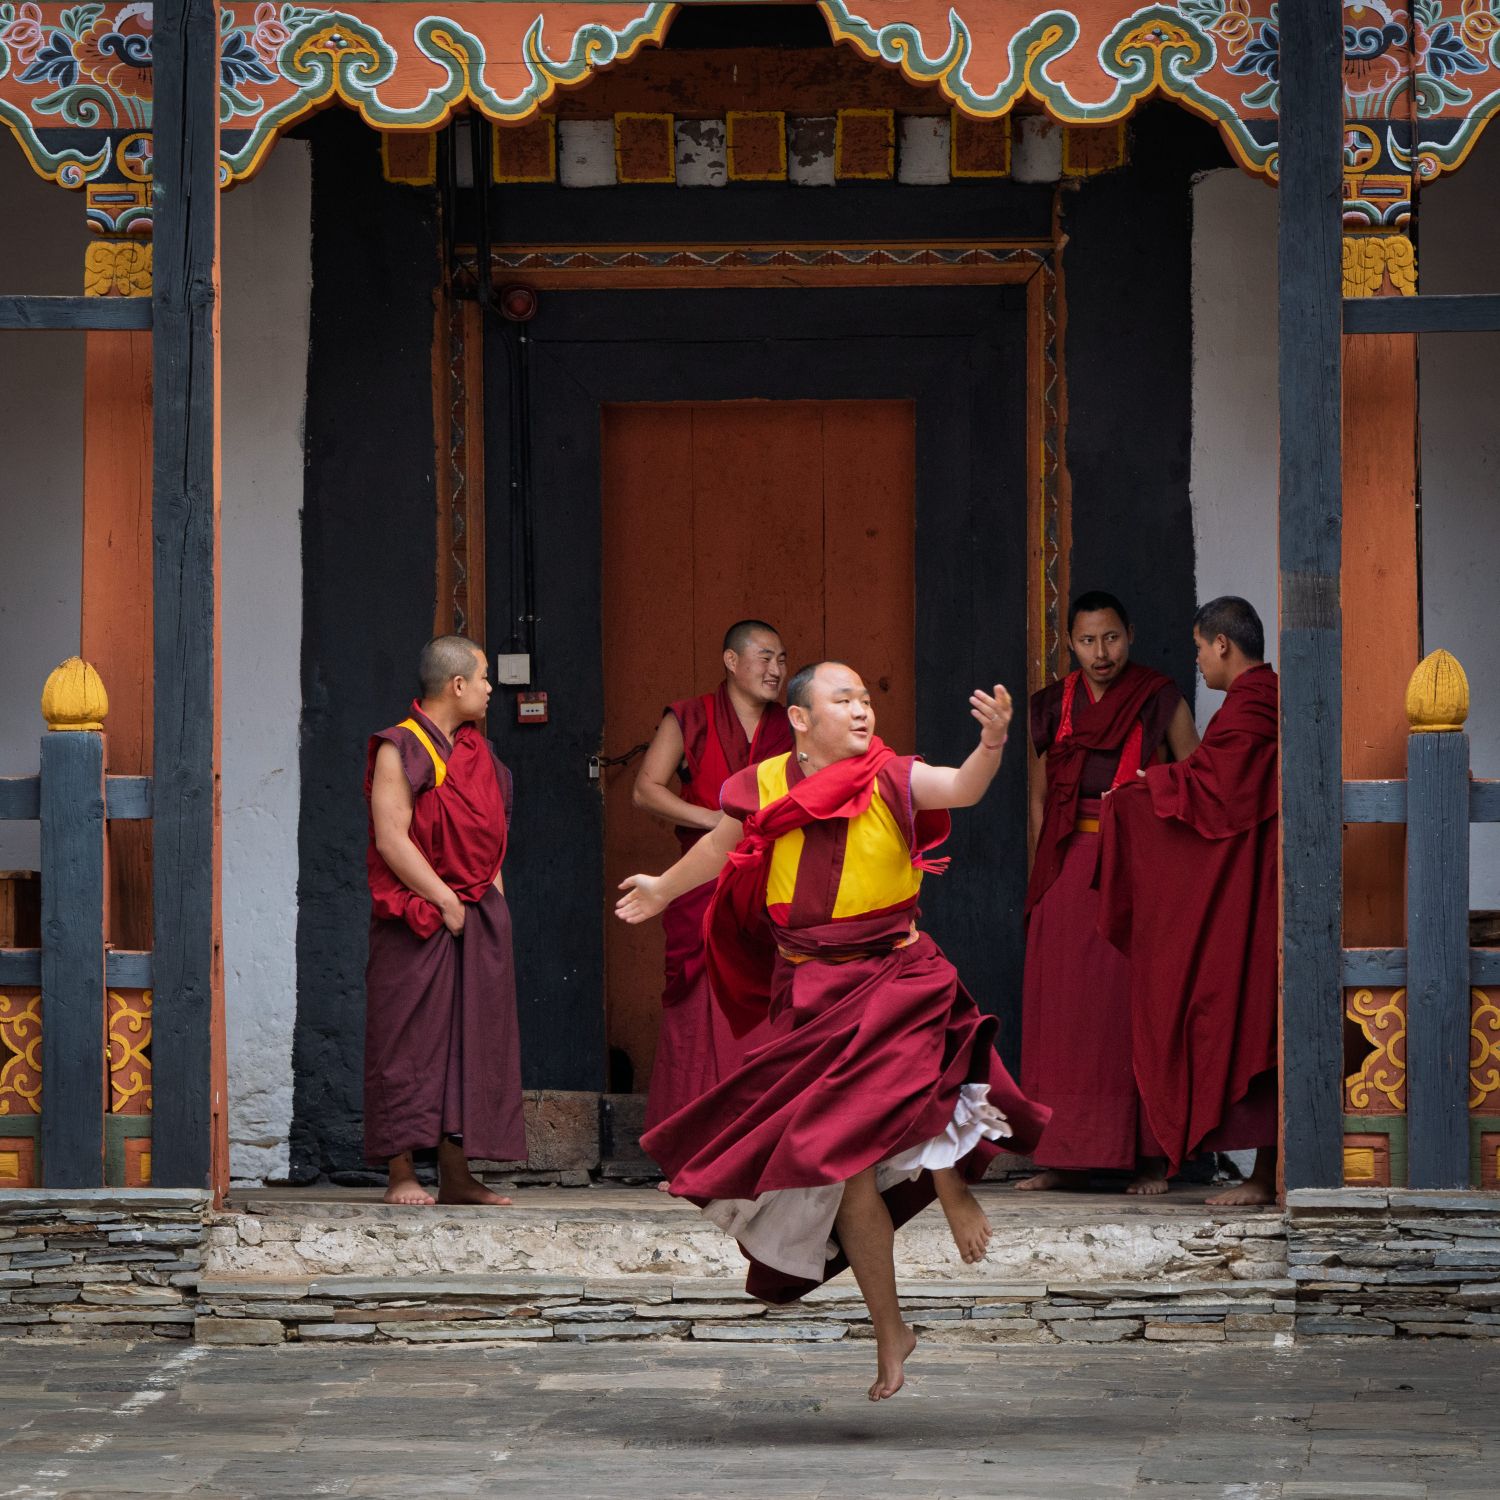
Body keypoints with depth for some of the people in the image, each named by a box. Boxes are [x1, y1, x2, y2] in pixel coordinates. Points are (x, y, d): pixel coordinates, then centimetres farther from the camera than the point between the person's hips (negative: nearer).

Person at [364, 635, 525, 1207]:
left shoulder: (477, 749, 15)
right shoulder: (400, 750, -7)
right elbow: (391, 839, -14)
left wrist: (491, 897, 8)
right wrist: (444, 901, -16)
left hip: (478, 915, 7)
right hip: (418, 918, -7)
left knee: (471, 1042, 5)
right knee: (410, 1043, -6)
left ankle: (457, 1175, 8)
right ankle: (402, 1174, -5)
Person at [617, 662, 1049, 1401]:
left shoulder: (889, 781, -6)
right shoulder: (764, 788, 2)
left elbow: (962, 788, -25)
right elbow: (720, 847, 22)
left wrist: (991, 745, -46)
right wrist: (661, 890, 40)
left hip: (896, 980, -3)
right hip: (812, 996, 3)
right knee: (848, 1163, 2)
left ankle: (950, 1178, -1)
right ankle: (889, 1331, 15)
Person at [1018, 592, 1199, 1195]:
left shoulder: (1161, 702, 2)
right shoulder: (1052, 707, 12)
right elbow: (1038, 795, 16)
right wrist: (1040, 873, 9)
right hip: (1067, 868, 3)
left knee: (1135, 1003, -7)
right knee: (1061, 1004, 0)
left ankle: (1150, 1158, -4)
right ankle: (1066, 1156, 5)